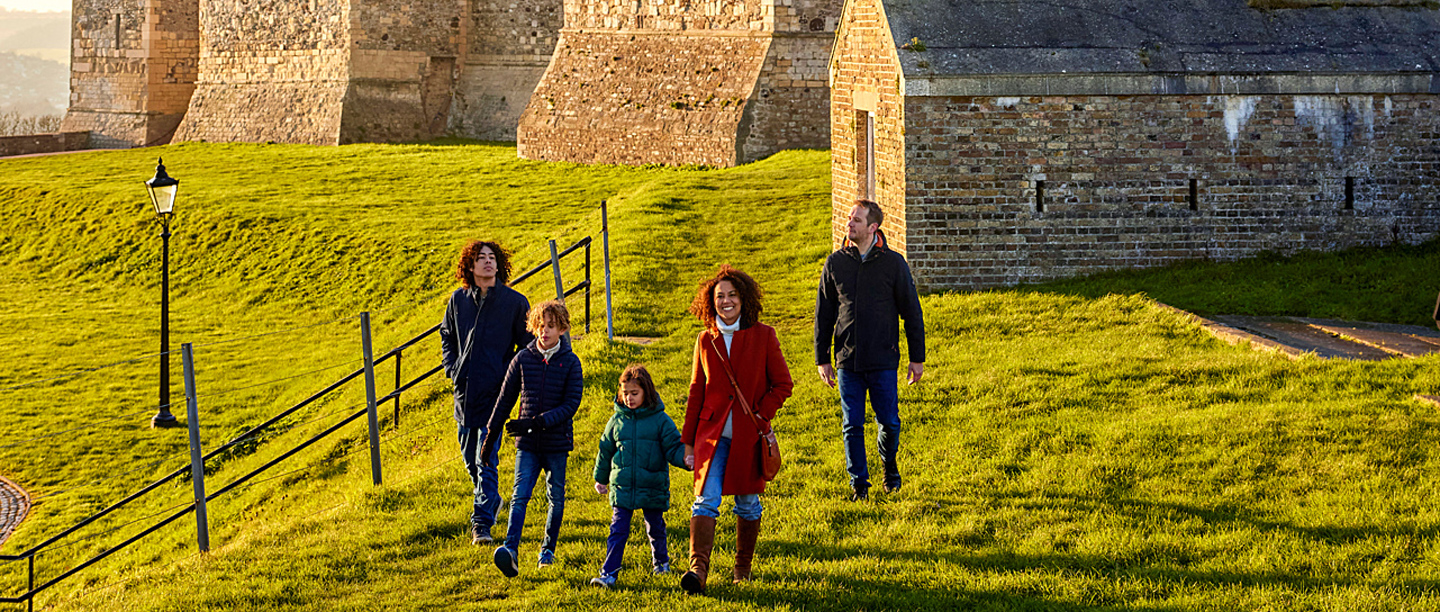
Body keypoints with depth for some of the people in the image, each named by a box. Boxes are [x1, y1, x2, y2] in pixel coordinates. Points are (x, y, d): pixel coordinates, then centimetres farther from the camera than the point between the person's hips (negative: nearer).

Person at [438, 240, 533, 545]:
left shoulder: (515, 302, -5)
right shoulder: (459, 300, 5)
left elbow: (528, 347, 2)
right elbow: (447, 335, 22)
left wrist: (509, 376, -8)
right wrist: (452, 368, 9)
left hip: (495, 392, -4)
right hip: (464, 389, 4)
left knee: (486, 460, -10)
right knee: (469, 457, 15)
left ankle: (482, 524, -8)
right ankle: (491, 500, 39)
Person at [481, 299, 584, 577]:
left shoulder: (570, 363, -3)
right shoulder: (523, 359, 2)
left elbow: (571, 404, -10)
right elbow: (505, 399, 10)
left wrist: (537, 423, -20)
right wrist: (491, 434, 11)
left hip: (557, 442, 0)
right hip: (527, 443, 0)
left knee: (556, 498, 10)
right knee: (520, 495, -12)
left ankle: (548, 549, 27)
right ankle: (510, 550, -25)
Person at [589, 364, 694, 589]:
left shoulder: (660, 420, -4)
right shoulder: (617, 420, 5)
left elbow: (674, 447, -3)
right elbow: (606, 450, 17)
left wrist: (685, 459, -24)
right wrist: (601, 478, 24)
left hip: (652, 488, -1)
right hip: (622, 487, 1)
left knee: (655, 527, 14)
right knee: (618, 530, -6)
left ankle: (660, 560, 39)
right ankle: (609, 573, -9)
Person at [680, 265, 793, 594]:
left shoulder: (763, 336, -1)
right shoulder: (706, 340, 6)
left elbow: (782, 384, 2)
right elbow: (697, 391, 12)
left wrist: (760, 416, -9)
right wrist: (687, 440, 11)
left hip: (749, 435, -1)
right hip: (712, 434, 1)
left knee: (748, 503, 10)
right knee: (706, 500, -13)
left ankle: (743, 568, 26)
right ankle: (698, 570, -23)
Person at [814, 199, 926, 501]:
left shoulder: (893, 263, -2)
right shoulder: (835, 263, 4)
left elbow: (912, 312, 3)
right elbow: (823, 314, 10)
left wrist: (917, 358, 2)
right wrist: (822, 359, 7)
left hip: (883, 362, -1)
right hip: (848, 361, 1)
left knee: (889, 423, 2)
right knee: (852, 425, 2)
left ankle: (890, 467, 29)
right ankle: (859, 482, 14)